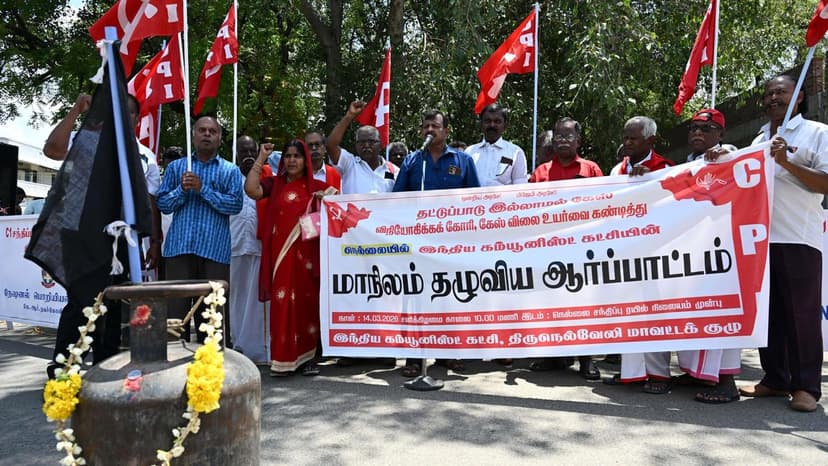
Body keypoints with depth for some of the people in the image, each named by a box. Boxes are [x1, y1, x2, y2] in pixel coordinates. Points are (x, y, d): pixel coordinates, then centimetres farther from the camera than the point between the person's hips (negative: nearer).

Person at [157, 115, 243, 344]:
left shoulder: (230, 170, 9)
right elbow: (163, 203, 10)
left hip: (215, 248, -1)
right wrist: (181, 189, -8)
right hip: (179, 246, 2)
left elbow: (236, 204, -5)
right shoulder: (176, 166, 16)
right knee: (176, 306, 2)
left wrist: (203, 189, -11)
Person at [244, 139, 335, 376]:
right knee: (282, 304, -3)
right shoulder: (274, 184, 11)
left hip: (307, 255, 0)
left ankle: (306, 358, 14)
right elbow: (251, 189, -7)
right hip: (280, 254, 0)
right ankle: (283, 359, 4)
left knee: (307, 303, 4)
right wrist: (261, 159, -1)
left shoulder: (317, 187, 10)